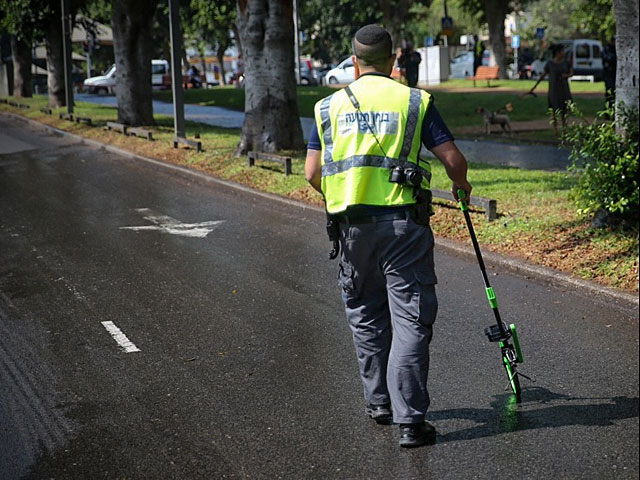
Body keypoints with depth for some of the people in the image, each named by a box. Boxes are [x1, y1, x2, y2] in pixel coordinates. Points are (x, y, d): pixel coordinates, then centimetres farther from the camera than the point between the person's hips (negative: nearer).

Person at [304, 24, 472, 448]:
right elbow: (453, 159, -1)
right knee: (410, 320, -1)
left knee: (365, 314, 19)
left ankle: (379, 401, 28)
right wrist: (461, 184, 22)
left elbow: (313, 173, 6)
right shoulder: (414, 101, 1)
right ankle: (410, 419, -5)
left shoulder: (330, 106, 8)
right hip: (403, 222, -3)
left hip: (352, 224, 3)